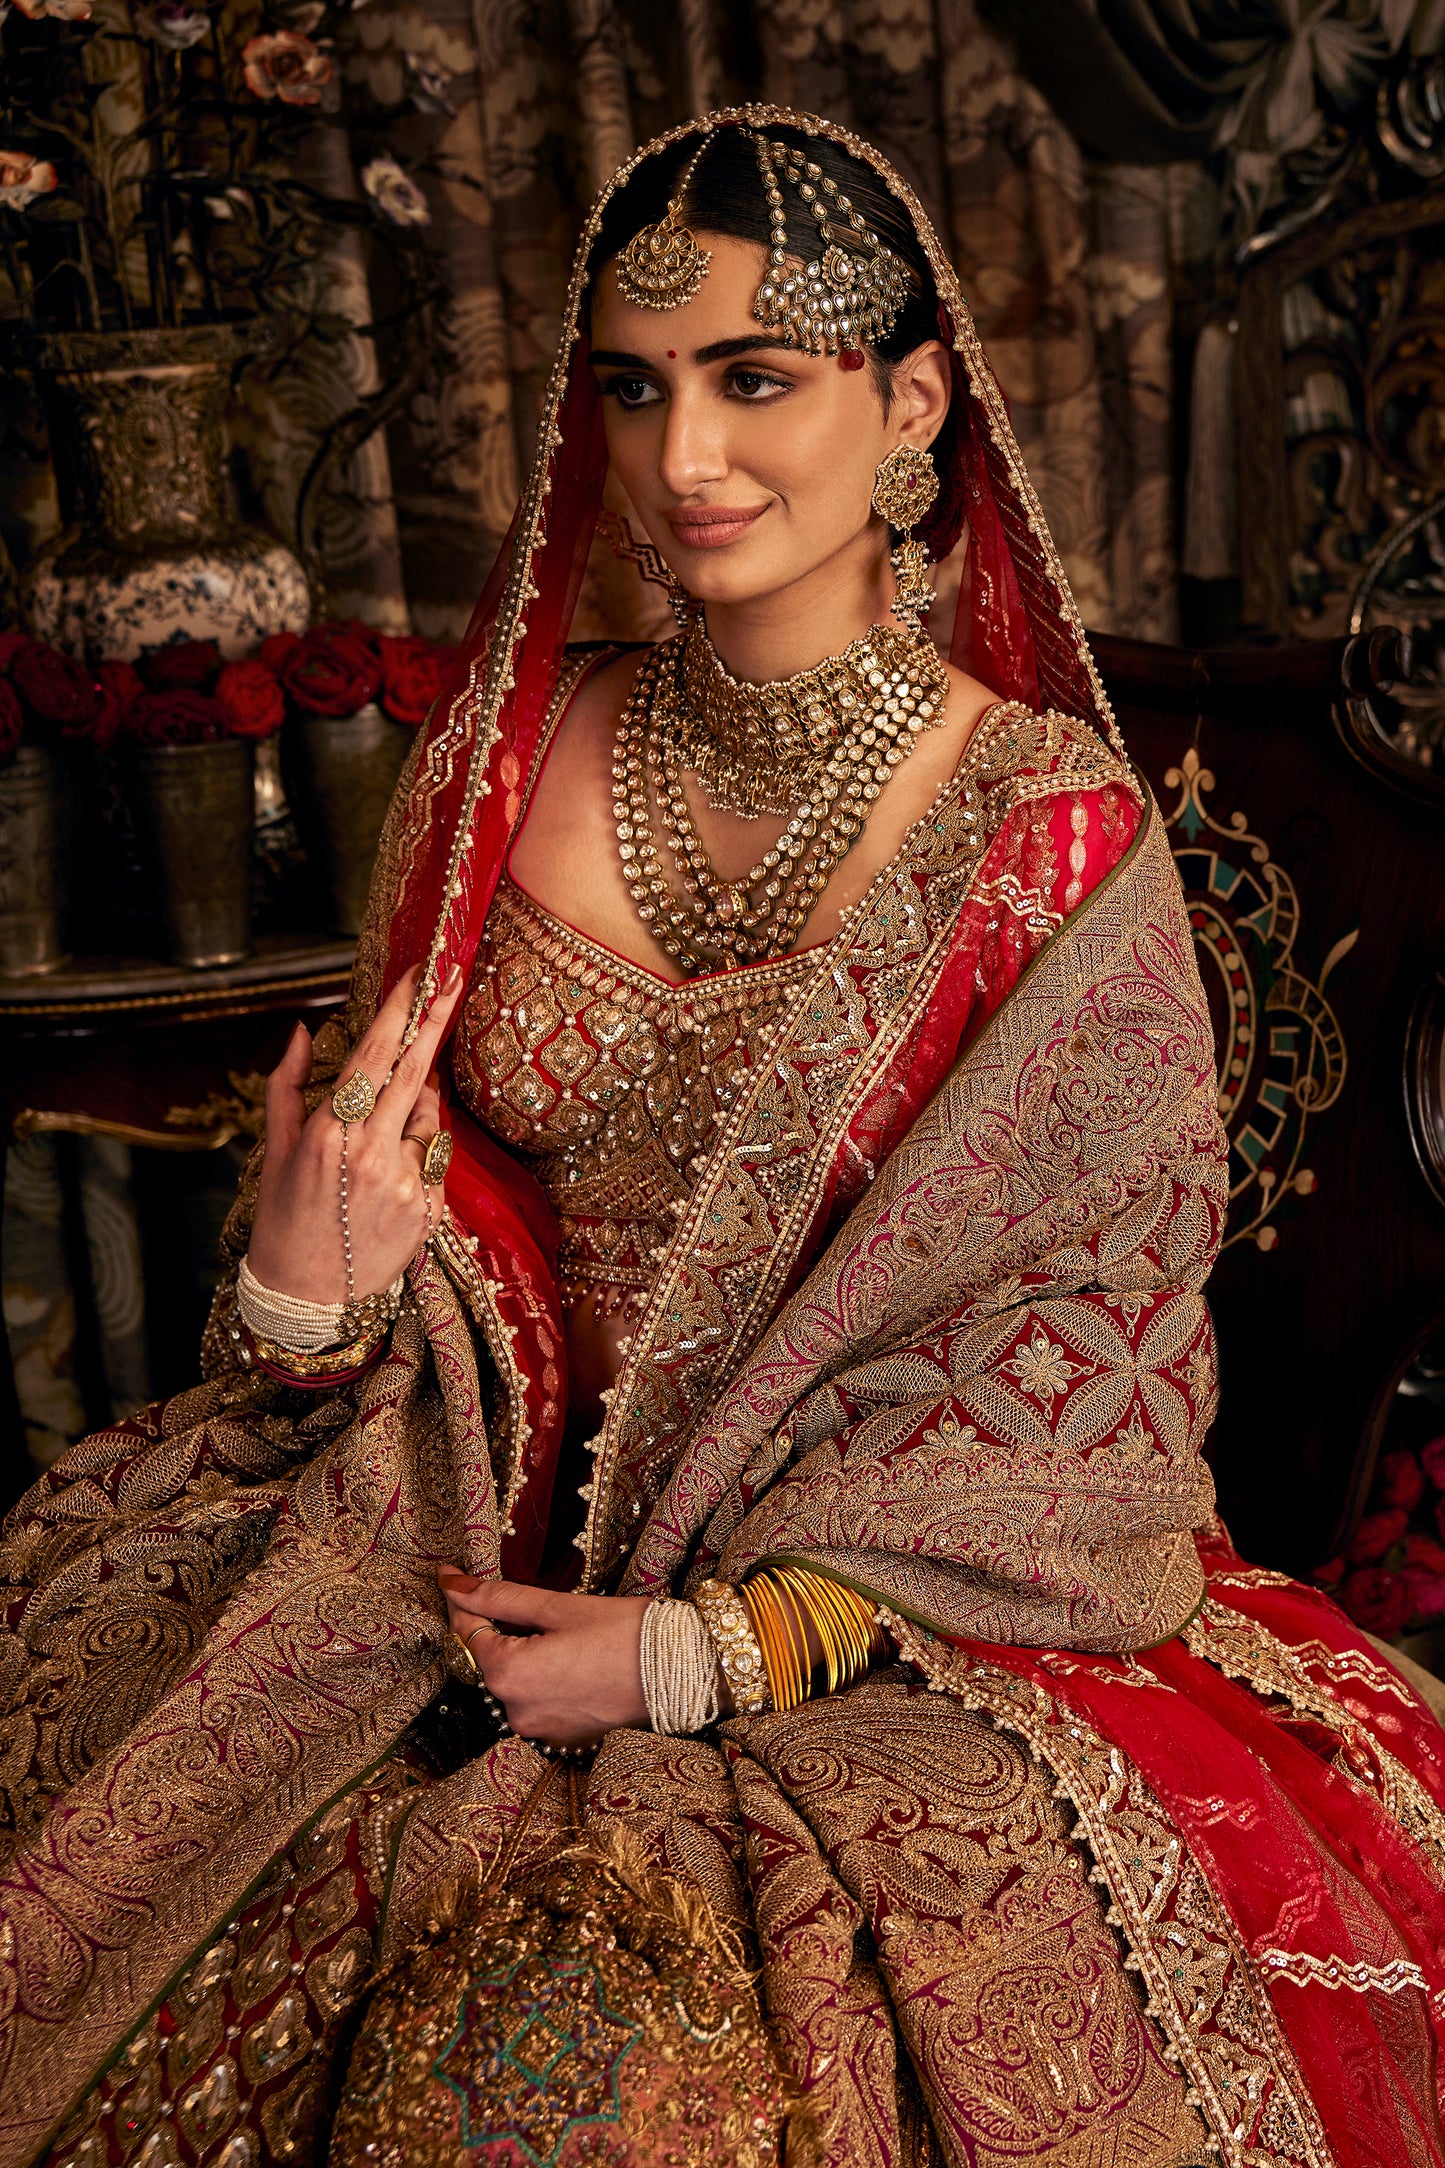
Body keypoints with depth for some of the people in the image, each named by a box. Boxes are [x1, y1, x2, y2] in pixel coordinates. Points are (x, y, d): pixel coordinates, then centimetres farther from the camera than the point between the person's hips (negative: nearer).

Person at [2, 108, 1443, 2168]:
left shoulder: (1053, 836, -10)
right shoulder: (507, 758, 2)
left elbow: (1094, 1380, -7)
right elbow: (418, 1200, 10)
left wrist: (715, 1653, -14)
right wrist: (306, 1291, -14)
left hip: (920, 1617, -4)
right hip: (502, 1562, 4)